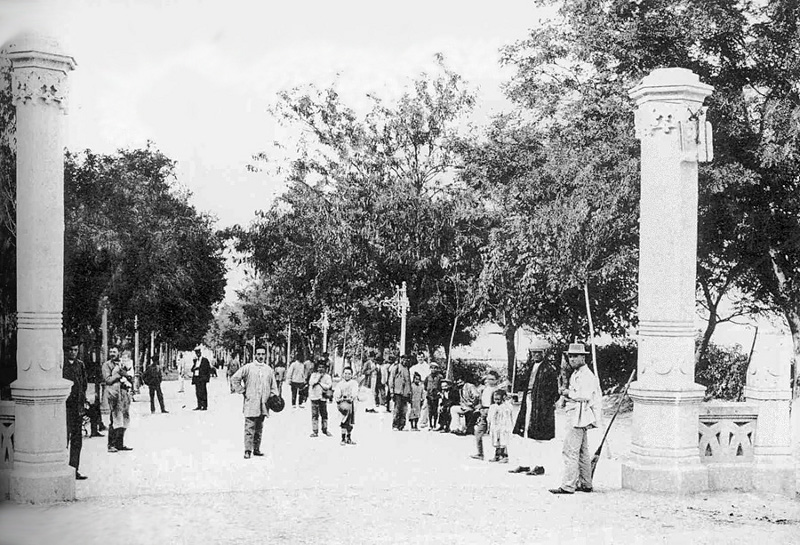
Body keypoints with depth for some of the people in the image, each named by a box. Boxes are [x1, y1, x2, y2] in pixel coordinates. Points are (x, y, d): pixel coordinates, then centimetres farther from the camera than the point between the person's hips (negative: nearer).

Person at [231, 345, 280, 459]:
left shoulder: (269, 370, 12)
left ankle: (256, 449, 18)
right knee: (250, 428, -7)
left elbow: (273, 386, 19)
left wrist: (274, 396, 4)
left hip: (263, 405, 4)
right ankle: (248, 450, -5)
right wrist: (242, 391, -3)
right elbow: (234, 378, -1)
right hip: (251, 403, -4)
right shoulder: (248, 368, -1)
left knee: (259, 428, 10)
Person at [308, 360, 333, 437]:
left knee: (324, 414, 6)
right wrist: (319, 376, -9)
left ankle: (325, 429, 21)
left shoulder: (327, 376, 4)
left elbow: (328, 386, -7)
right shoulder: (314, 375, 7)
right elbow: (311, 383, -9)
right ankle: (315, 431, 2)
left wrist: (320, 383, -9)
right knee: (314, 415, -2)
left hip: (323, 397, 0)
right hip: (314, 397, 0)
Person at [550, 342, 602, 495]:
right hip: (577, 417, 11)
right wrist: (567, 393, 8)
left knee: (570, 452, -12)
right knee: (582, 452, 14)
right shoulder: (576, 374, 19)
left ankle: (568, 486, -12)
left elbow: (585, 395, -25)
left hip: (578, 418, -11)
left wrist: (569, 393, -13)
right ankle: (585, 484, 19)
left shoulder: (585, 375, -14)